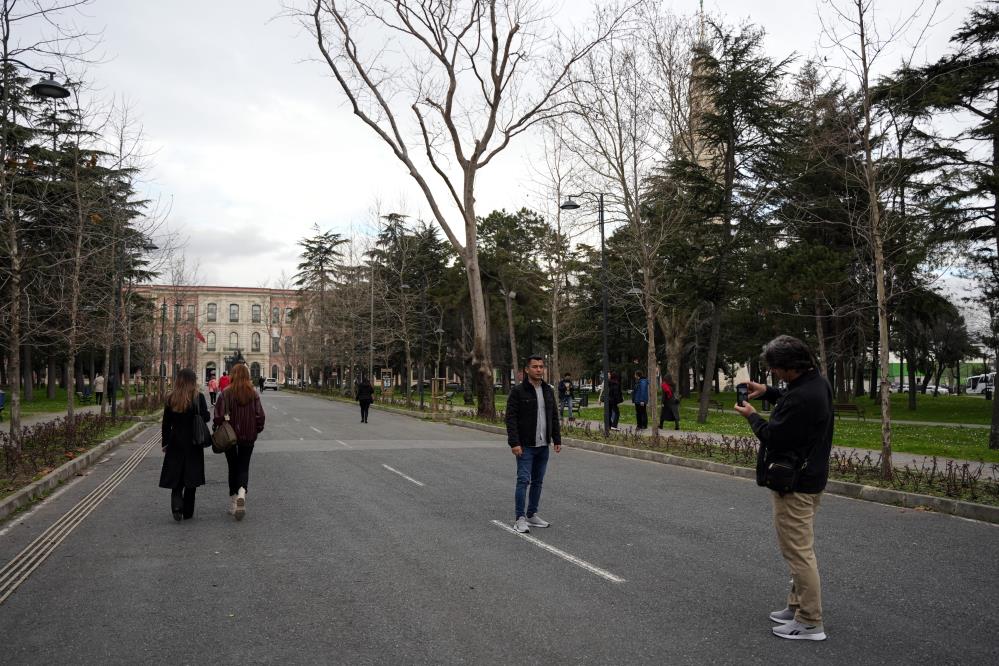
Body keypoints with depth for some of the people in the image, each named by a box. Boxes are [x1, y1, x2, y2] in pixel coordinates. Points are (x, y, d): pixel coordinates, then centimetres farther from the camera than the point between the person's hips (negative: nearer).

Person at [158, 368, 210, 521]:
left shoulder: (171, 398, 0)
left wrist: (165, 443, 11)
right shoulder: (198, 397, -10)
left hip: (175, 442, 2)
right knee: (191, 478, 7)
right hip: (193, 442, -2)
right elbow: (205, 417, -9)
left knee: (176, 477, 10)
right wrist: (208, 413, 14)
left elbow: (166, 423, 3)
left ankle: (177, 504, -12)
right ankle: (188, 512, 12)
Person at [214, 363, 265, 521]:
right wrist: (257, 431, 10)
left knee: (233, 468, 14)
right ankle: (242, 493, -19)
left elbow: (219, 415, -12)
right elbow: (260, 415, -5)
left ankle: (233, 504, 18)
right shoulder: (253, 393, -4)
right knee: (244, 467, 9)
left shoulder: (226, 393, -10)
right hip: (248, 437, 1)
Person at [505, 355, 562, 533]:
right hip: (525, 446, -6)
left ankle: (532, 515, 22)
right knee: (523, 480, -7)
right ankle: (520, 518, -2)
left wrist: (557, 439, 9)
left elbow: (554, 417, 14)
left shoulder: (548, 390, 9)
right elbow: (511, 418, -13)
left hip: (543, 445, 6)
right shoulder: (518, 391, -10)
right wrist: (514, 443, -20)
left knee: (538, 481, 11)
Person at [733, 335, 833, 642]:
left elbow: (773, 436, -23)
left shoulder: (801, 397, -28)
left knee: (798, 551, -2)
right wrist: (768, 391, 12)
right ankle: (798, 606, 32)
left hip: (794, 483, -11)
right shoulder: (817, 382, 4)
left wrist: (752, 416, -6)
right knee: (801, 548, 20)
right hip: (811, 476, 11)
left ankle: (810, 623, 6)